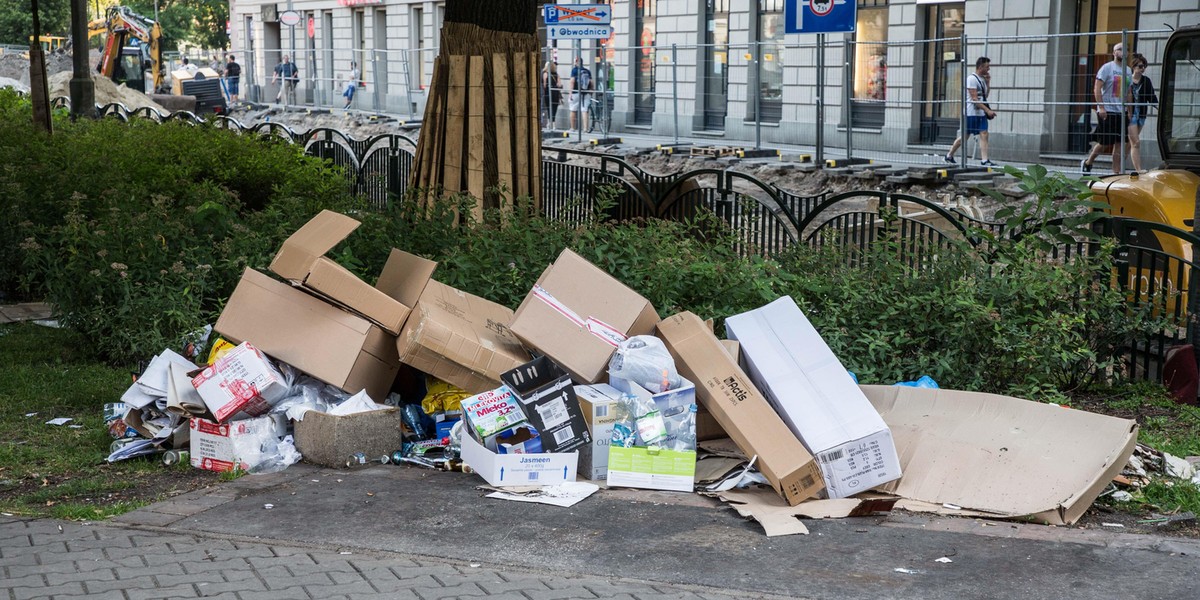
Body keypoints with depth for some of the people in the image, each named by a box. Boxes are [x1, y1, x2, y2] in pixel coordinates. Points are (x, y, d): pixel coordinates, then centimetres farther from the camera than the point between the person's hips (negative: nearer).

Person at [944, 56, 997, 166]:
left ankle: (985, 160, -6)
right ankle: (949, 155, 17)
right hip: (971, 113, -8)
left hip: (981, 113, 8)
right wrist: (988, 110, -22)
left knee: (984, 135, -3)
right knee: (964, 136, 1)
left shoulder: (983, 79, 13)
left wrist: (988, 83, 8)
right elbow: (974, 99, -20)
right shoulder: (972, 79, -14)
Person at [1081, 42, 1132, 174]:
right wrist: (1101, 107, -19)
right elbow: (1097, 88, -11)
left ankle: (1116, 172, 4)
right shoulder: (1107, 67, -6)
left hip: (1121, 112, 6)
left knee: (1119, 144, 2)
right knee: (1105, 143, -4)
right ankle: (1087, 163, 17)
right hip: (1107, 111, -6)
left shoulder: (1127, 70, 14)